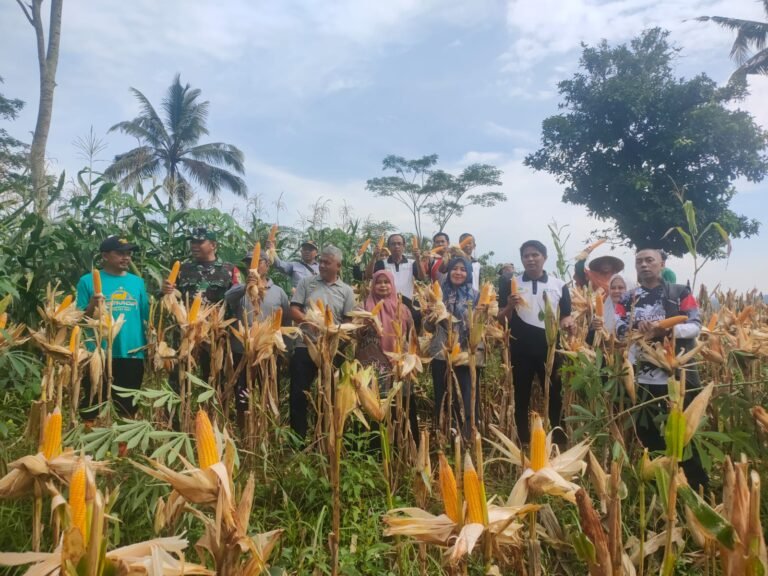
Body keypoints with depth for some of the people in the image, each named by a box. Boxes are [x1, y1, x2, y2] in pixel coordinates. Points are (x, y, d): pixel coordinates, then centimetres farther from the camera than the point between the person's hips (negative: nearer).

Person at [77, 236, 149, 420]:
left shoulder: (138, 282, 8)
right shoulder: (88, 280, -1)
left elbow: (146, 317, 9)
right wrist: (92, 307, -21)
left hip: (133, 355, 3)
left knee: (128, 410, 15)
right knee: (92, 410, 6)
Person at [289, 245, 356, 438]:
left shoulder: (346, 291, 5)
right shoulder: (307, 283, 5)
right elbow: (294, 311, -1)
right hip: (305, 347, 0)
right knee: (298, 393, 4)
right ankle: (298, 436, 18)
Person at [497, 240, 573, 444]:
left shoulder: (559, 285, 5)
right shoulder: (511, 284, 3)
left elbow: (566, 316, 10)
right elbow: (501, 319, 1)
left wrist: (567, 322, -13)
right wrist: (510, 306, -19)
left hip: (549, 347, 0)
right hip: (520, 348, 0)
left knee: (554, 396, 6)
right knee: (521, 397, 8)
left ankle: (559, 440, 17)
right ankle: (523, 441, 19)